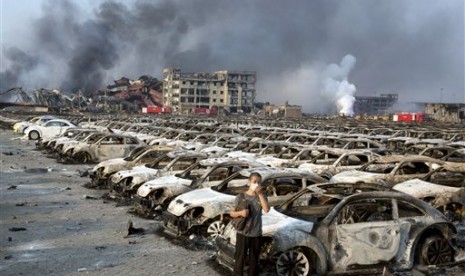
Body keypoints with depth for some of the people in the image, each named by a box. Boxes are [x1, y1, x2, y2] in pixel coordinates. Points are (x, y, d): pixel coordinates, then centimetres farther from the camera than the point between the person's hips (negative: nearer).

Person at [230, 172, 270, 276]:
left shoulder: (261, 196, 1)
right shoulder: (241, 197, -5)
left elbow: (266, 210, -15)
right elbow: (232, 213, -1)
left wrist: (260, 194, -19)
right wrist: (240, 212, -22)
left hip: (256, 234, 2)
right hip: (242, 234, -2)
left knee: (254, 260, 12)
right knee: (239, 259, 4)